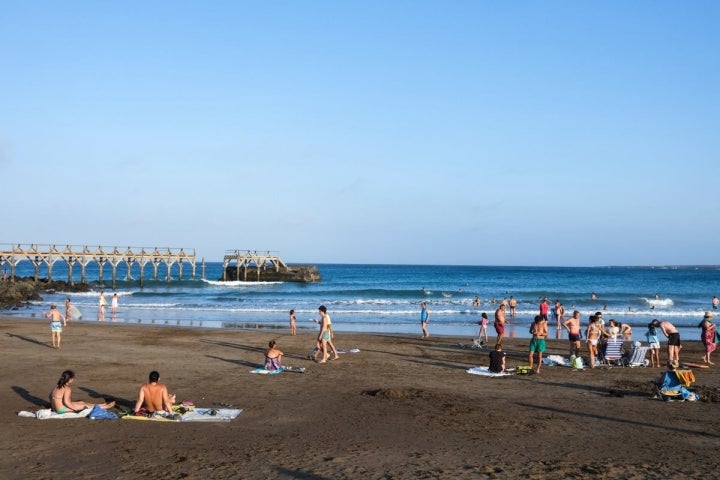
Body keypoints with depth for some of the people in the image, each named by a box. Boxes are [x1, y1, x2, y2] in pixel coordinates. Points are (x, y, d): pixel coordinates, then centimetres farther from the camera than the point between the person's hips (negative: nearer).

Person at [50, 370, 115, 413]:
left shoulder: (57, 387, 8)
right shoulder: (67, 389, -22)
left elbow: (51, 396, 16)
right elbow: (66, 402, -30)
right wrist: (75, 409, -19)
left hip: (57, 408, 10)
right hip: (62, 410, -10)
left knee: (82, 402, 19)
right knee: (85, 405, 1)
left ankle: (102, 405, 28)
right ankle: (106, 406, 12)